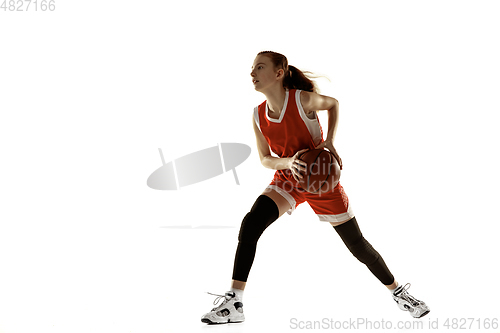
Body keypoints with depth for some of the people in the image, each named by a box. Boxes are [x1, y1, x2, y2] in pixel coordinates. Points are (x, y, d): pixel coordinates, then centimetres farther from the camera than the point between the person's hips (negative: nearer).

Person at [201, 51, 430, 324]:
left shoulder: (303, 99, -20)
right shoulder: (258, 116, -8)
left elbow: (333, 104, 1)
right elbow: (265, 159, 1)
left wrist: (329, 141, -15)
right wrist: (288, 162, -22)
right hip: (287, 180, 3)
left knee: (358, 245, 5)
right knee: (250, 224, -23)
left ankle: (398, 292, 30)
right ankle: (233, 304, -18)